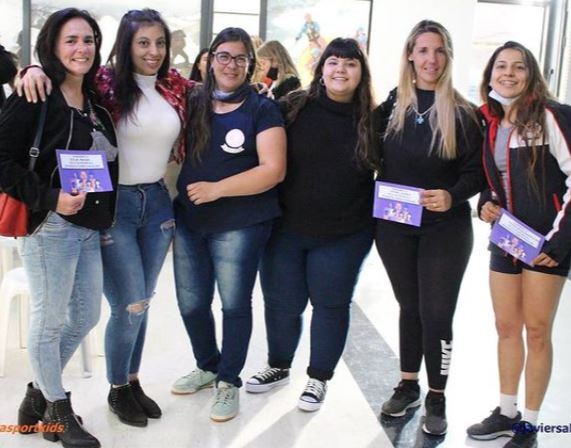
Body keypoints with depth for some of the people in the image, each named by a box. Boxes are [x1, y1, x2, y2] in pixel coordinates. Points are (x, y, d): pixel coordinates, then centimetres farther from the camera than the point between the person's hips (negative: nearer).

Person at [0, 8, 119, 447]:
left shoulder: (95, 103, 13)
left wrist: (102, 216, 10)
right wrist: (49, 198, -22)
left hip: (90, 229, 8)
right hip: (49, 227, -8)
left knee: (86, 317, 15)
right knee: (48, 321, 4)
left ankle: (39, 394, 34)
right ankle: (58, 411, 23)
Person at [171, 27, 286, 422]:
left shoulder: (262, 109, -5)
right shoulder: (193, 103, 8)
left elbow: (273, 170, -13)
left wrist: (217, 189, -19)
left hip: (240, 225, -4)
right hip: (189, 222, 5)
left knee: (234, 304, 7)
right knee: (191, 303, 13)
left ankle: (229, 381, 24)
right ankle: (208, 366, 37)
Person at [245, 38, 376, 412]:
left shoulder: (372, 120, -4)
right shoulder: (295, 107, -3)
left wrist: (377, 218, 2)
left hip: (344, 234, -1)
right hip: (286, 227, 1)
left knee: (330, 304, 10)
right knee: (281, 302, 12)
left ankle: (319, 378, 29)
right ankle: (279, 367, 36)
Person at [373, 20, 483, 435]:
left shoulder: (462, 113, -6)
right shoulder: (392, 105, 4)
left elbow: (476, 172, -6)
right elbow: (377, 159, 10)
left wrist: (452, 196, -22)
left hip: (445, 229, -3)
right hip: (394, 226, 3)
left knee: (436, 314, 0)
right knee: (409, 307, 15)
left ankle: (437, 399, 17)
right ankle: (408, 385, 29)